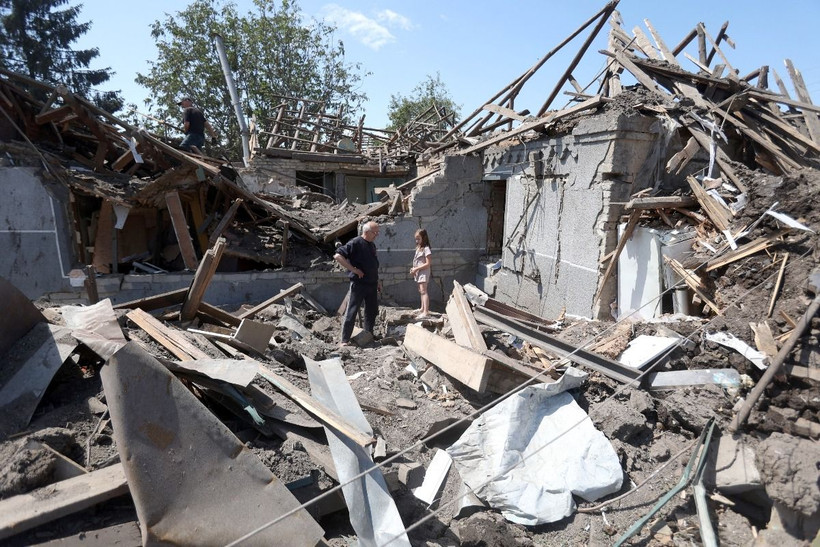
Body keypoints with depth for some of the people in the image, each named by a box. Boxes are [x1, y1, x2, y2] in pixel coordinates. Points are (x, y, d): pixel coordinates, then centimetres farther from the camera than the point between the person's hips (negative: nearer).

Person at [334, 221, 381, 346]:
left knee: (372, 312, 13)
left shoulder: (372, 245, 14)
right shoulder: (355, 243, -11)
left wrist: (377, 282, 21)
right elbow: (337, 256, -19)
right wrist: (354, 270, -20)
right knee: (351, 312, -3)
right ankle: (345, 340, 4)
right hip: (358, 284, -8)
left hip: (372, 285, 8)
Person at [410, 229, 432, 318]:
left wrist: (416, 269, -20)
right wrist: (413, 269, 3)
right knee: (421, 291, 19)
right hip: (418, 272, 10)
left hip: (424, 272, -10)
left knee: (423, 291, -14)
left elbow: (428, 263, -20)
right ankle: (422, 308, 33)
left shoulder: (426, 249, -16)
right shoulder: (418, 248, 12)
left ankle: (426, 312, -17)